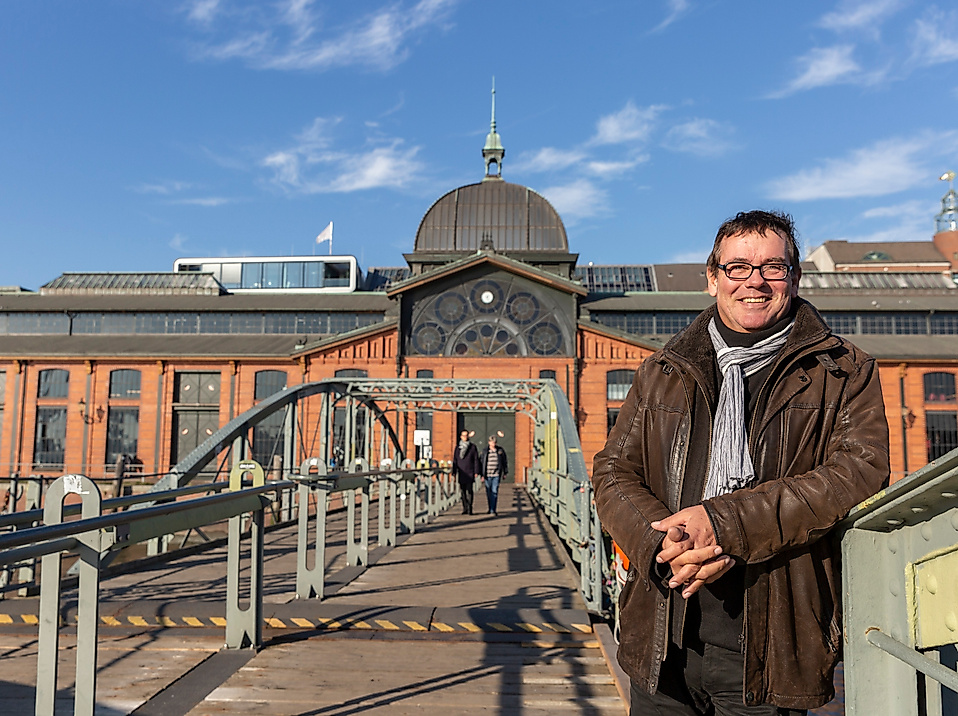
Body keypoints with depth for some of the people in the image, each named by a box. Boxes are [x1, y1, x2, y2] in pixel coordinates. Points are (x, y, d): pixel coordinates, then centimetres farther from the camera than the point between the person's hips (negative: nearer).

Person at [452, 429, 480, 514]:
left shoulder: (473, 447, 5)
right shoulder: (458, 447, 11)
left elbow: (476, 460, 4)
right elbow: (455, 460, 12)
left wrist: (476, 472, -4)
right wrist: (454, 472, 6)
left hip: (470, 472, -3)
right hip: (461, 472, 3)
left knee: (469, 491, -10)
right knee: (463, 491, 4)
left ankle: (469, 509, -10)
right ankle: (465, 509, 10)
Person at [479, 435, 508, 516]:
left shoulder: (500, 450, 3)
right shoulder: (484, 451, 0)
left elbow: (505, 461, 12)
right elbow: (481, 463, 1)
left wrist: (505, 472, 11)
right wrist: (482, 475, -3)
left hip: (497, 474, 0)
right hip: (487, 475, 1)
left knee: (495, 492, -9)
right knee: (488, 492, 8)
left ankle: (493, 510, -8)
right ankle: (490, 508, 25)